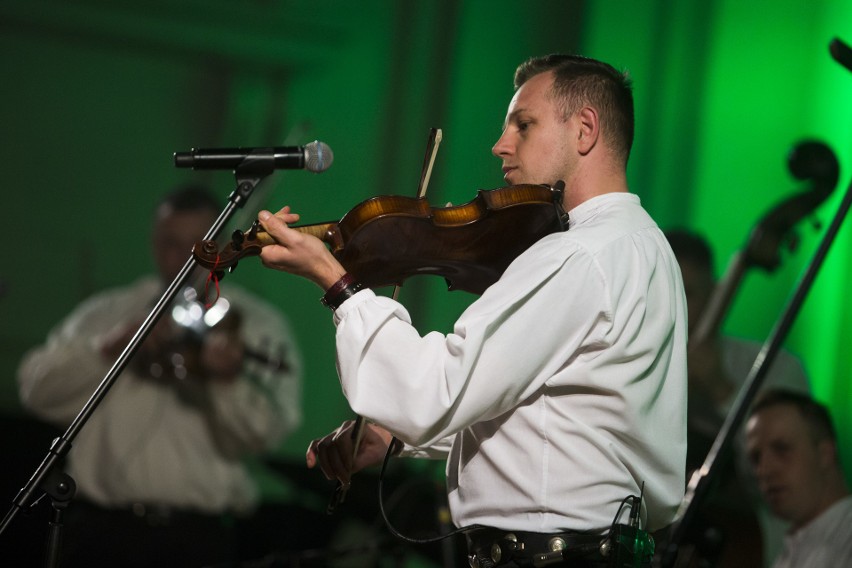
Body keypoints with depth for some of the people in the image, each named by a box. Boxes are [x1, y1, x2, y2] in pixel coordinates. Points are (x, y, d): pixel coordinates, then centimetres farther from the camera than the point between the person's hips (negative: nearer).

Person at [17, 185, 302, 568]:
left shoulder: (257, 325, 7)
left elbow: (265, 433, -7)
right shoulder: (104, 314, 13)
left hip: (201, 536, -1)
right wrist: (110, 349, -10)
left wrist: (230, 381, -27)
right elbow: (39, 391, 3)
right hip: (102, 530, 2)